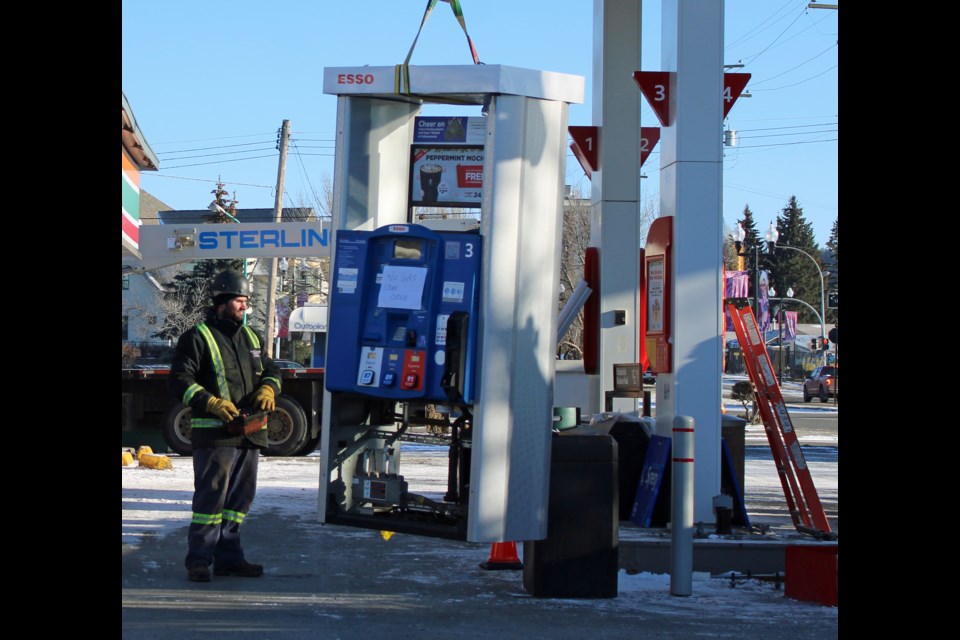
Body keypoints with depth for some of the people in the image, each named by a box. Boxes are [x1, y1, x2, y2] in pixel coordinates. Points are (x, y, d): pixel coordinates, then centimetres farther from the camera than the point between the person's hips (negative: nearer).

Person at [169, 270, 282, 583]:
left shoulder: (250, 338, 18)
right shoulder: (198, 337, -3)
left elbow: (271, 370, 24)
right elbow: (180, 379, -8)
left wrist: (268, 389, 0)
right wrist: (212, 403, -21)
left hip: (250, 434, 7)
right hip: (215, 433, -7)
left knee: (240, 498, 10)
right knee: (210, 498, -7)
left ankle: (228, 557, 19)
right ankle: (199, 560, 0)